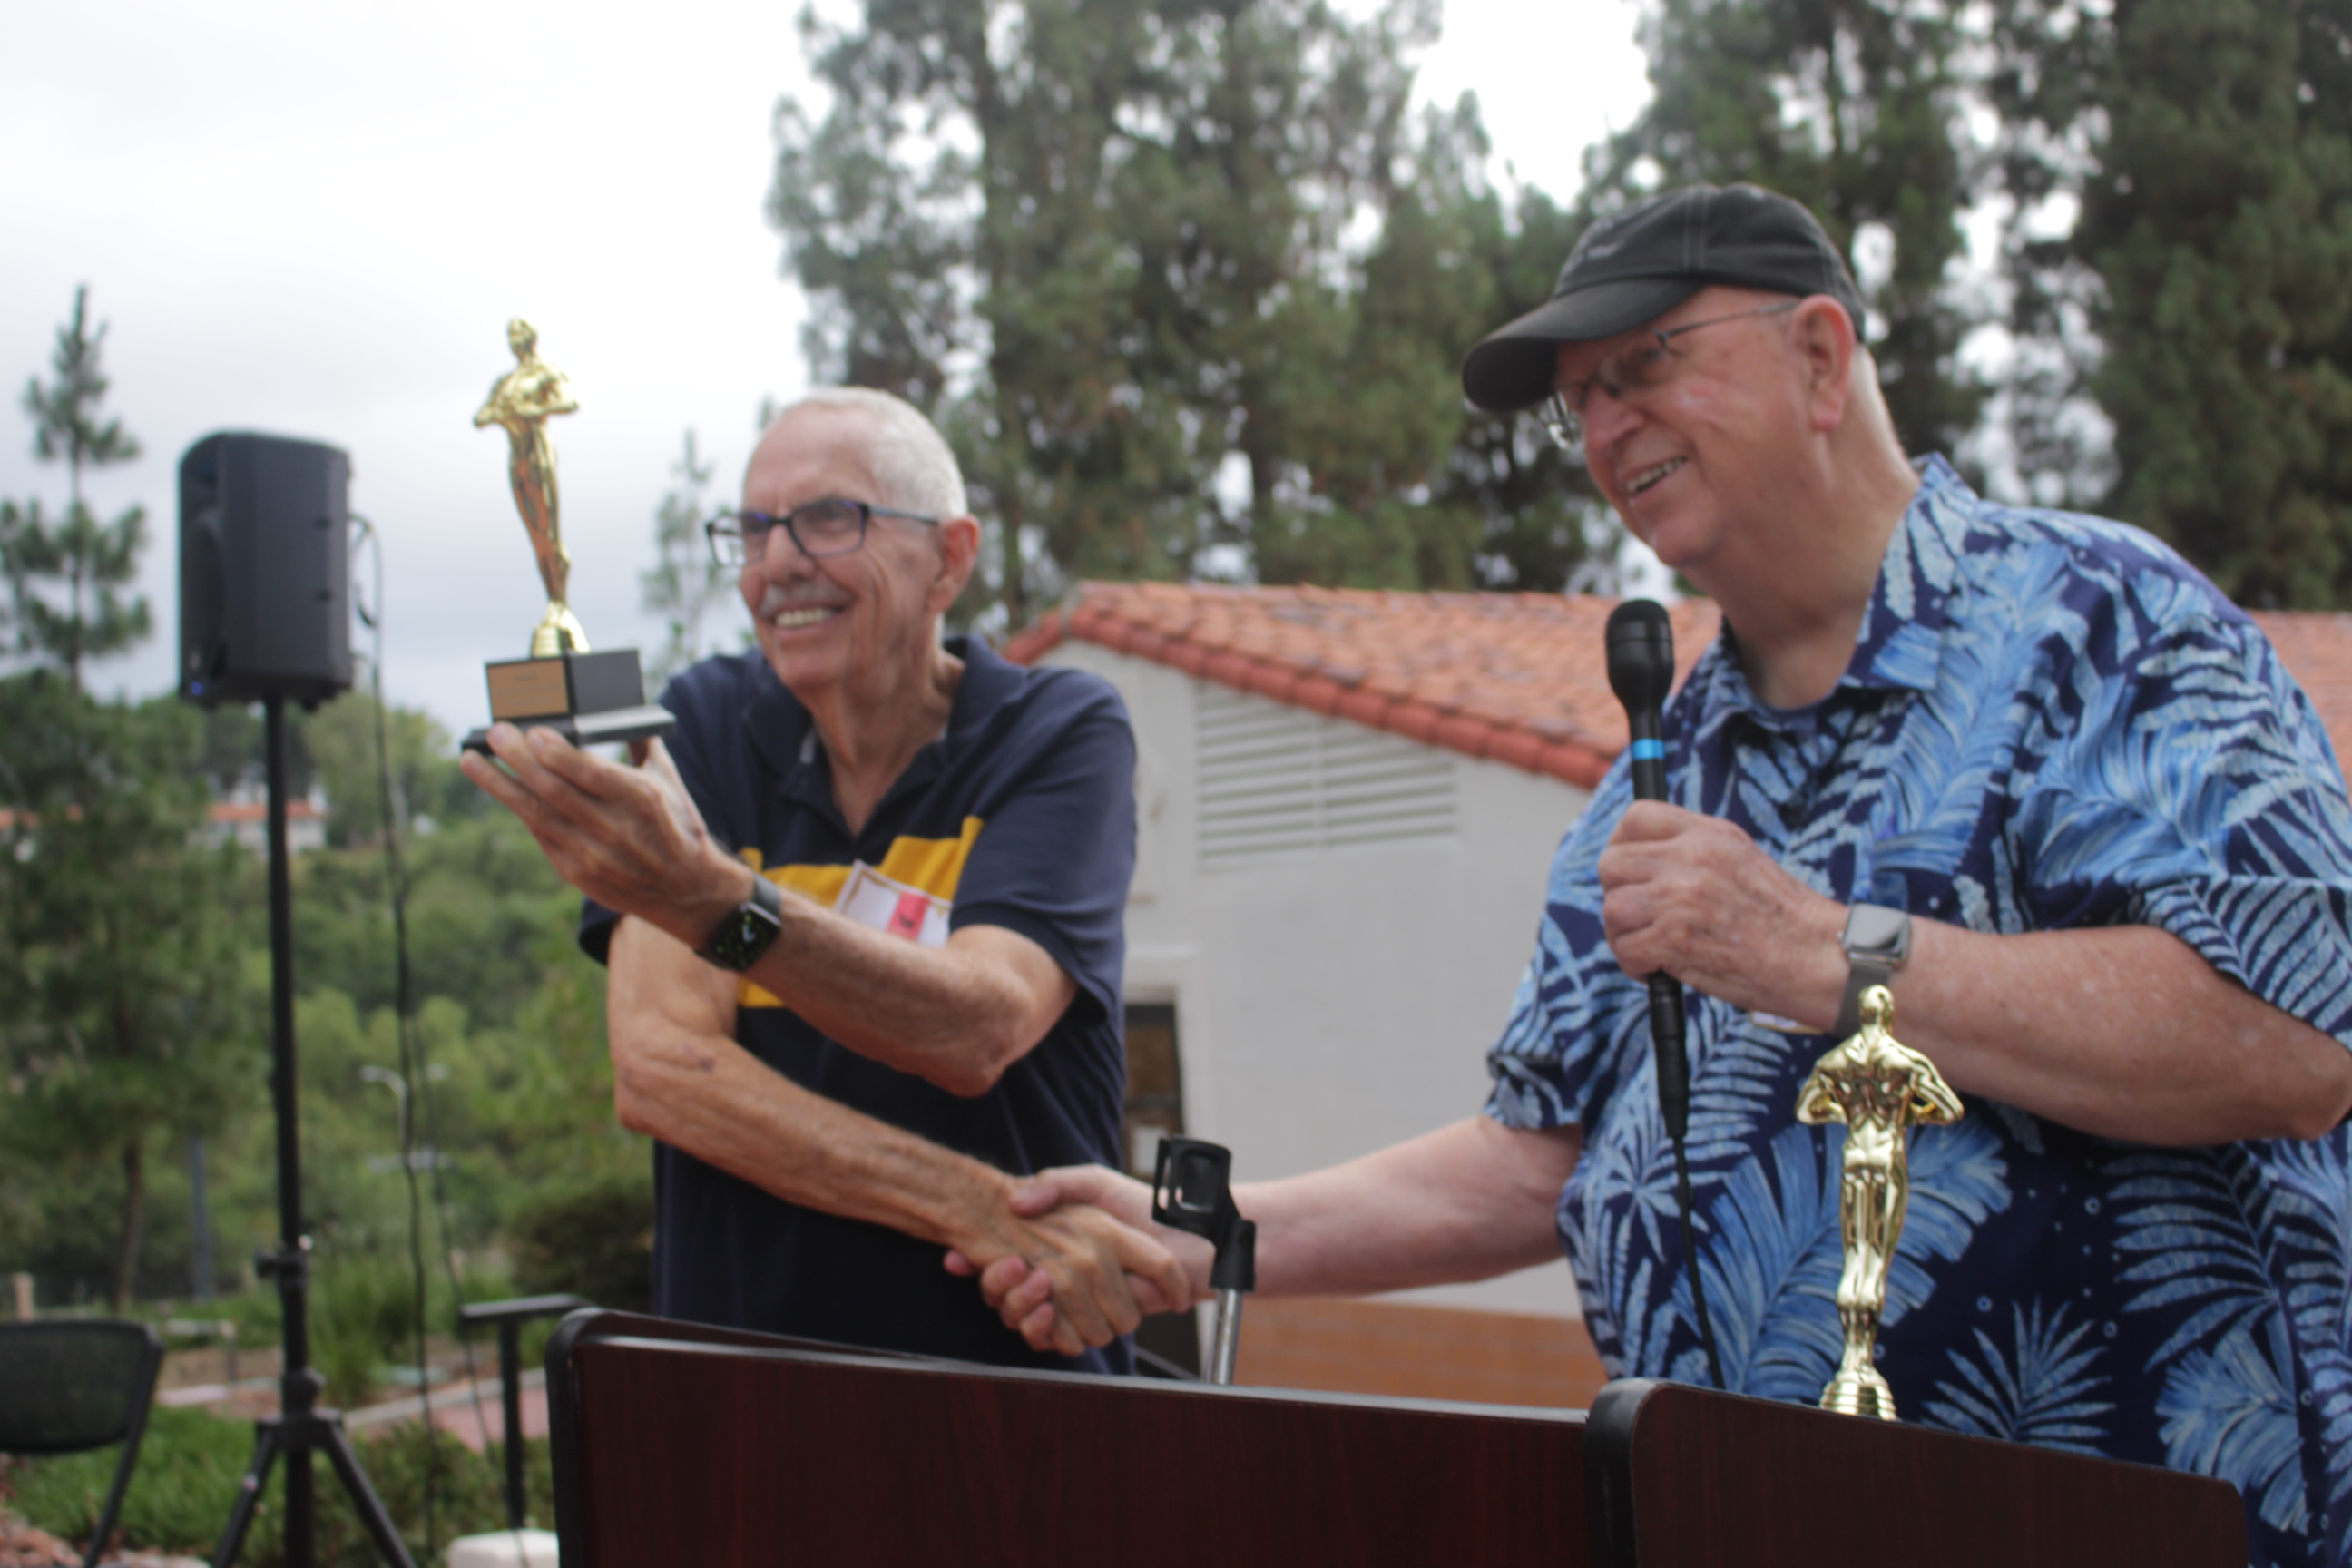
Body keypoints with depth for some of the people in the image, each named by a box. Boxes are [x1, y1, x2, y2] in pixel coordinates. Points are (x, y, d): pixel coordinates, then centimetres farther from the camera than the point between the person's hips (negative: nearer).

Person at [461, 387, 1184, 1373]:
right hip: (737, 1397, 2)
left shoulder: (1062, 735, -2)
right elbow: (659, 1068, -11)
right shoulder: (706, 727, 3)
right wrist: (981, 1211, -21)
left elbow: (973, 1031, -20)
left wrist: (713, 902, -35)